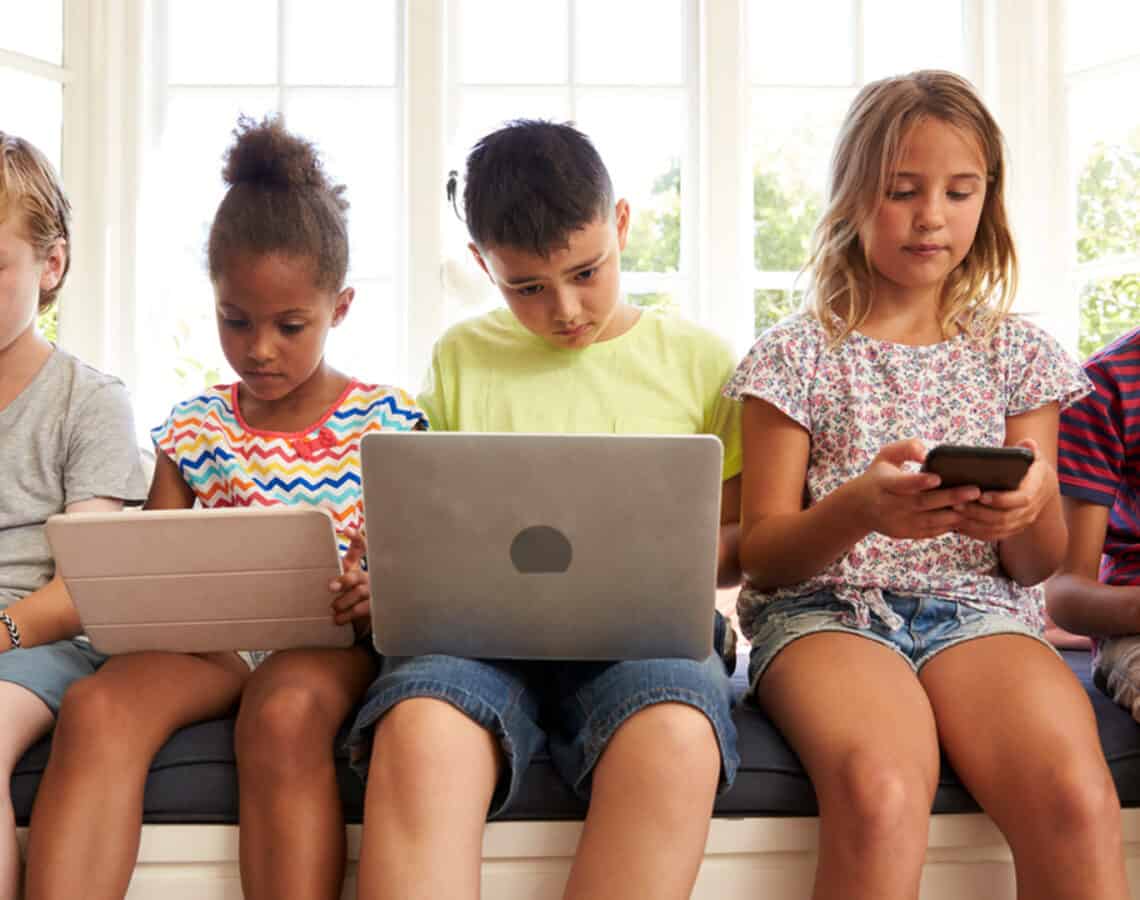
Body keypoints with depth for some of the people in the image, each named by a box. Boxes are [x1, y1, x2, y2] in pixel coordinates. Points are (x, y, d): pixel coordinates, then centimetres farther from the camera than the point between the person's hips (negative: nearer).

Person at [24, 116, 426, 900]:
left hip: (329, 638, -2)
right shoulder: (194, 429, 14)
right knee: (98, 707, -30)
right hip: (210, 636, 3)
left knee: (284, 715, -39)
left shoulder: (388, 420, 6)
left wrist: (384, 588, -20)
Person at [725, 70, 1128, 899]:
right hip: (825, 607, -2)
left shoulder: (1018, 352, 12)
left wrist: (1034, 503, -13)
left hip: (979, 610, 2)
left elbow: (1039, 565, 12)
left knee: (1076, 796, -30)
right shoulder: (797, 355, 5)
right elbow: (761, 552, 1)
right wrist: (860, 507, -20)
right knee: (880, 792, -36)